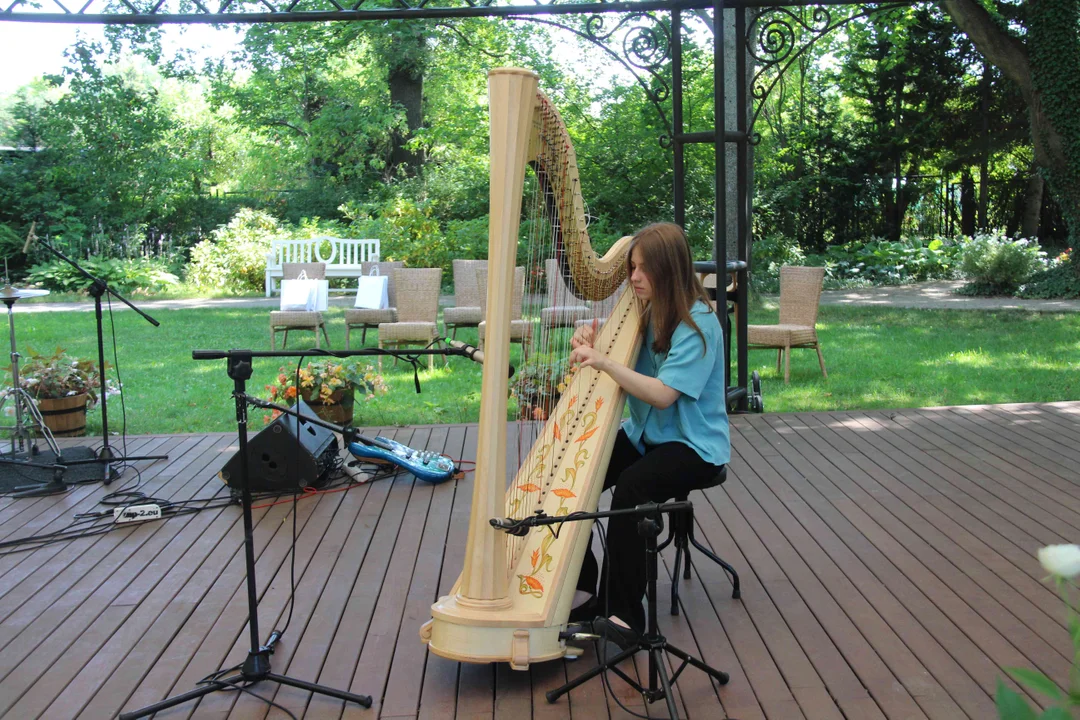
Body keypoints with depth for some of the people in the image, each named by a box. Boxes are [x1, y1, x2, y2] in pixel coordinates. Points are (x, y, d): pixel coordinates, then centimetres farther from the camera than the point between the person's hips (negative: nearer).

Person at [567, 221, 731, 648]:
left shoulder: (699, 323, -16)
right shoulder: (644, 313, 7)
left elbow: (664, 394, -25)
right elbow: (619, 378, 9)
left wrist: (603, 362, -32)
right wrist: (588, 347, -12)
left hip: (693, 445, -7)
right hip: (644, 434, 7)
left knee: (631, 486, -34)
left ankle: (624, 612, -25)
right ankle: (583, 589, 1)